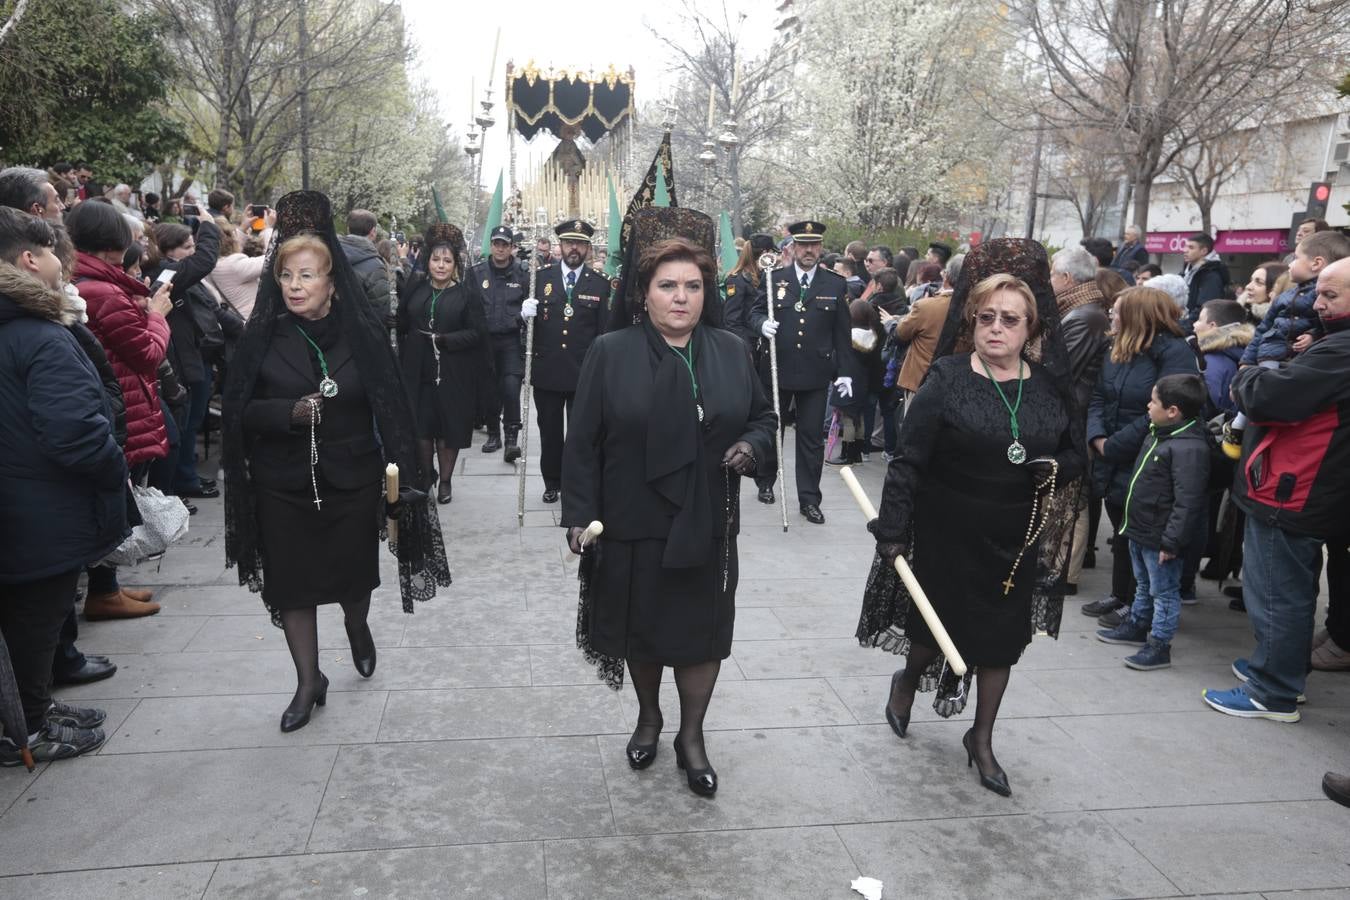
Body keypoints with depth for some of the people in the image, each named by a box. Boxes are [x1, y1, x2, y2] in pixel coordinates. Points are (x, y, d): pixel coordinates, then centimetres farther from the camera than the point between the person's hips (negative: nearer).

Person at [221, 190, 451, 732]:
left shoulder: (362, 333, -5)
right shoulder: (263, 337, -2)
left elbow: (389, 404, -6)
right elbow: (240, 409, -2)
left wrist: (398, 475, -12)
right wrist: (291, 412, -21)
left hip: (353, 479, -1)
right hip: (283, 484, 1)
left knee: (354, 570, 14)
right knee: (291, 583, 5)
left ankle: (358, 628, 48)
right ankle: (308, 681, 23)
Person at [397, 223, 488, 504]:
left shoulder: (468, 291, -3)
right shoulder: (415, 286, 7)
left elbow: (478, 333, -8)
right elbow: (401, 323, 9)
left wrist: (444, 340, -16)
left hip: (453, 373, -2)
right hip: (418, 370, 2)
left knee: (450, 427, 6)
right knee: (421, 425, 6)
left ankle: (445, 480, 22)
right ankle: (425, 476, 24)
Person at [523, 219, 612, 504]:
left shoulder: (601, 284, 2)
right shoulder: (540, 277, 4)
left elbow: (605, 331, 1)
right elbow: (527, 318, 7)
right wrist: (525, 313, -16)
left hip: (584, 373, -1)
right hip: (546, 371, 2)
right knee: (550, 430, 13)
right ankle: (552, 483, 27)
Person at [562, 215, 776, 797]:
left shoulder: (731, 352, 1)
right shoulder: (611, 353, -6)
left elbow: (763, 416, 12)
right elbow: (582, 442, -5)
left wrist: (752, 446, -10)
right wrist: (579, 514, -9)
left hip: (707, 527, 2)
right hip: (634, 525, -1)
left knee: (703, 632, 10)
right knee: (641, 629, 15)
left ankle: (691, 737, 30)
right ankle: (648, 718, 40)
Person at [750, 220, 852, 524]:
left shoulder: (836, 285, 4)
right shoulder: (774, 279, 2)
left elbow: (842, 333, 5)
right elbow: (755, 313, 5)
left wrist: (844, 372, 2)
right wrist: (763, 324, -19)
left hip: (816, 373, 0)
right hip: (777, 370, 1)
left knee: (811, 437, 3)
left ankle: (809, 500, 11)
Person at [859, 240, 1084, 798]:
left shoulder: (1049, 386, 0)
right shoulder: (947, 379, -12)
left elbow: (1074, 453, 11)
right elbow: (908, 459, -13)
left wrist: (1056, 469, -12)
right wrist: (892, 529, -16)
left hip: (1016, 540, 4)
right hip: (947, 534, -3)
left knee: (1001, 637, 13)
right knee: (937, 626, 12)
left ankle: (982, 740, 32)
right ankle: (907, 682, 46)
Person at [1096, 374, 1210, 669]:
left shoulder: (1189, 448, -25)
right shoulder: (1158, 434, 7)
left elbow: (1187, 502, -27)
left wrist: (1171, 542, -25)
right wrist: (1132, 522, 22)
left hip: (1159, 538, -10)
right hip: (1140, 529, 10)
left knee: (1163, 592, 5)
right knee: (1143, 585, 25)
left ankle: (1159, 644, 14)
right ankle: (1137, 625, 40)